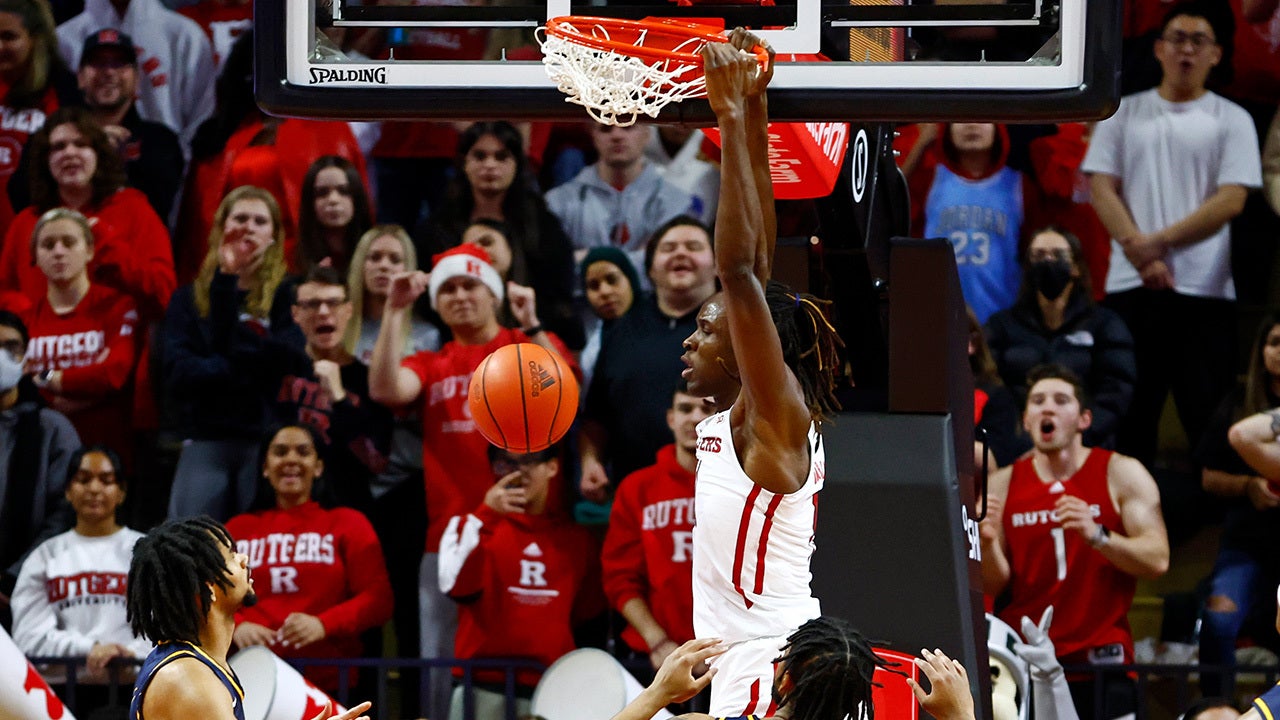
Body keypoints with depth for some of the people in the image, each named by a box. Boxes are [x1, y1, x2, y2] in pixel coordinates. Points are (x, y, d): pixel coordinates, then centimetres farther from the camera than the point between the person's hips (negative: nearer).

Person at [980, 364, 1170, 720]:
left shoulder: (1121, 474, 1)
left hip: (1101, 662, -2)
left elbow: (1157, 560, -8)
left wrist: (1097, 536, -24)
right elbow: (993, 586, 6)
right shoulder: (1003, 484, 8)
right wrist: (987, 543, -15)